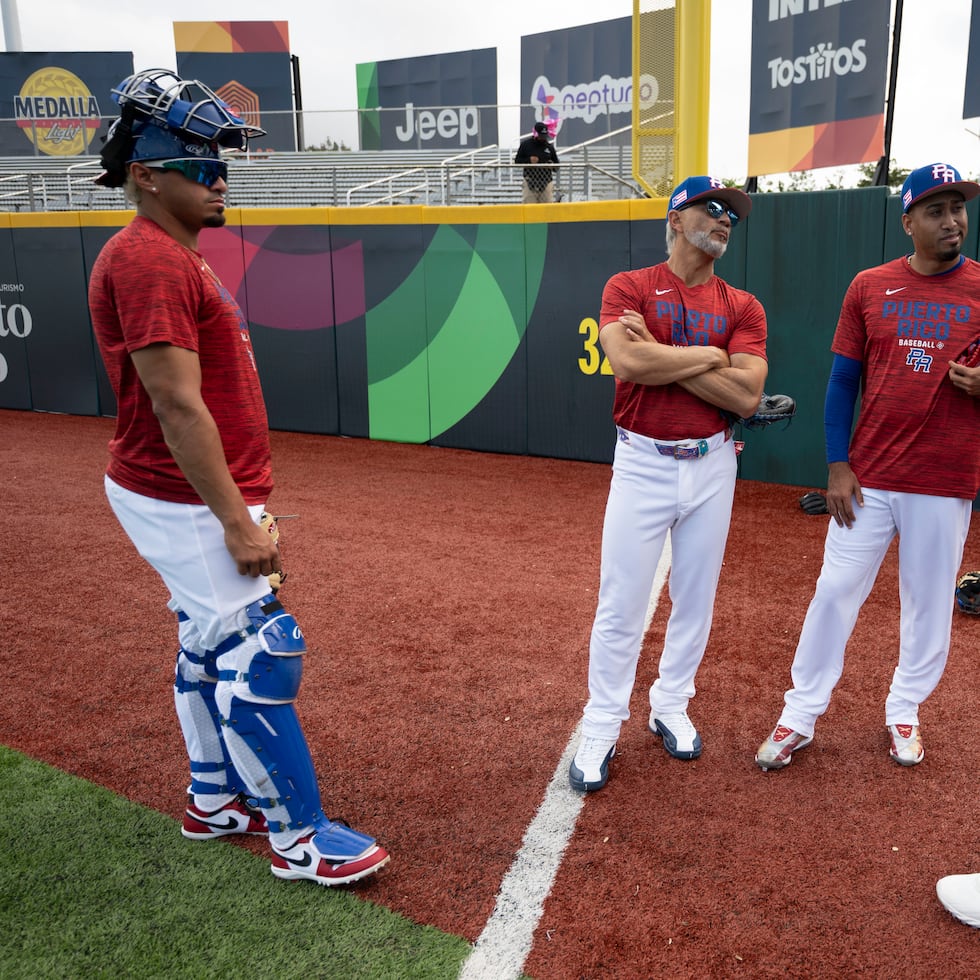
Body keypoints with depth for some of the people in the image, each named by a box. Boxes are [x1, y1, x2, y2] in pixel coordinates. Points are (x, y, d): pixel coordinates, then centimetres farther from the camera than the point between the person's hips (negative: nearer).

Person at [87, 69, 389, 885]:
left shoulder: (177, 256, 14)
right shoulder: (150, 260, -18)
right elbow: (176, 406, -23)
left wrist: (238, 503, 19)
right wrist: (237, 520, -22)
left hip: (195, 498, 11)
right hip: (186, 504, -11)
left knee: (210, 646, 18)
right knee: (258, 656, -4)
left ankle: (216, 801, 35)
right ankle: (298, 839, 10)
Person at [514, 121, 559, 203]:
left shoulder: (549, 146, 10)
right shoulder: (525, 144, 4)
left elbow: (557, 164, 16)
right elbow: (517, 161, 5)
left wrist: (552, 166, -8)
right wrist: (529, 160, -12)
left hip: (546, 183, 2)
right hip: (530, 181, -2)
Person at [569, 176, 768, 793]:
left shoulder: (743, 307, 5)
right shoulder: (629, 288, -2)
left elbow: (747, 395, -10)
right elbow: (629, 361, -21)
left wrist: (660, 355, -14)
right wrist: (711, 356, -12)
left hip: (712, 467, 3)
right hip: (643, 464, -3)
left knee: (696, 599, 14)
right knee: (621, 605, 1)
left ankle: (672, 708, 33)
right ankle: (601, 730, 15)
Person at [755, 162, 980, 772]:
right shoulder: (870, 287, 3)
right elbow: (843, 380, 5)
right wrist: (837, 465, -2)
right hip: (868, 478, 0)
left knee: (929, 602, 10)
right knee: (836, 591, 2)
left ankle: (905, 711, 30)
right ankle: (801, 716, 14)